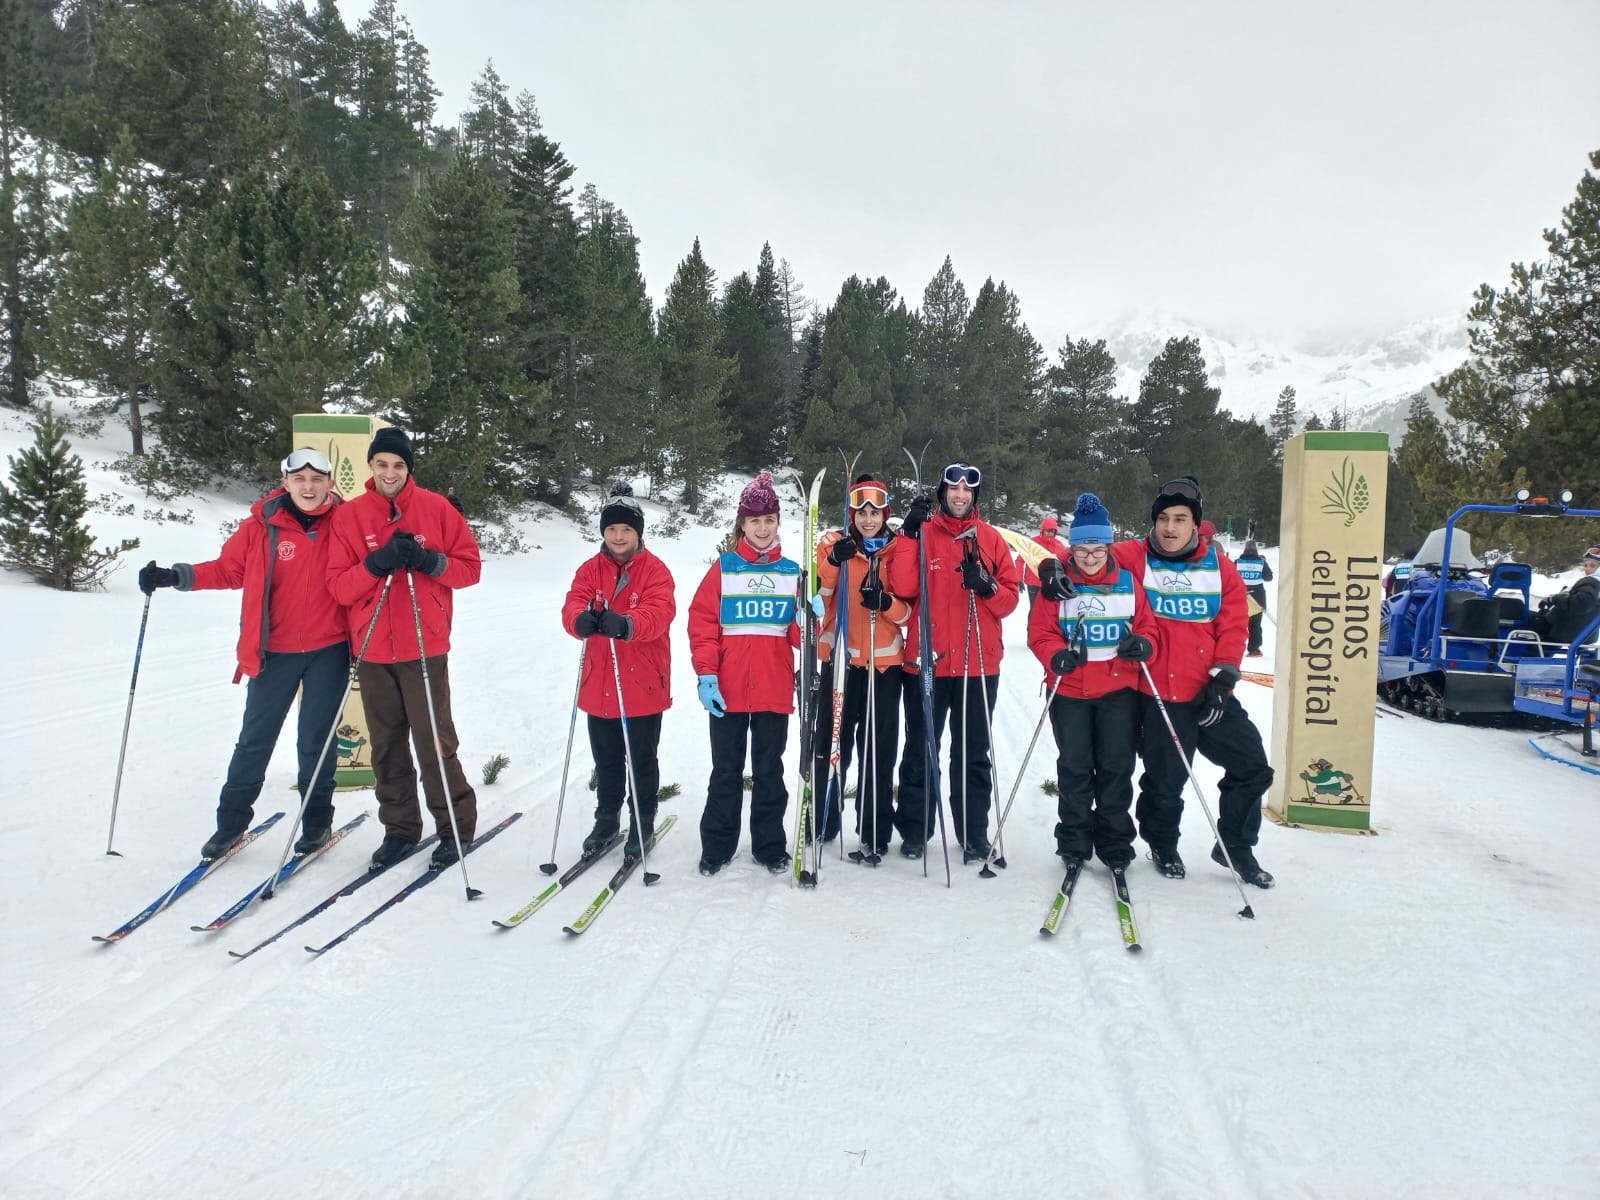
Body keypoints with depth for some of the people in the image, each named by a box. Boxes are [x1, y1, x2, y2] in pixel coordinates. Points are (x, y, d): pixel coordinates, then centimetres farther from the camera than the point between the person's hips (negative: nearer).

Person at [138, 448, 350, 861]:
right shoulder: (261, 526, -4)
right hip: (273, 652, 1)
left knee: (316, 741, 7)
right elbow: (227, 570, 5)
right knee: (256, 738, 8)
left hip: (328, 651, 0)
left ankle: (317, 823, 21)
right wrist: (175, 576, -5)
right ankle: (231, 822, 22)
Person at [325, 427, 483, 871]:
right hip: (373, 651, 3)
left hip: (425, 648, -2)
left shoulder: (436, 508, 1)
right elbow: (339, 586, 0)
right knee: (386, 746, 10)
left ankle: (456, 828, 12)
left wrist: (430, 561, -16)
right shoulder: (349, 516, 4)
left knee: (434, 741, -2)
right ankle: (400, 828, 24)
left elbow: (470, 566, 2)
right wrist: (376, 564, -17)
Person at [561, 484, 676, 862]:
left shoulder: (655, 570, -6)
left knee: (642, 760, 9)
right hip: (599, 684, 3)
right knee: (606, 759, 17)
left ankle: (643, 824, 25)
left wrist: (626, 624, -43)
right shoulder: (590, 569, 5)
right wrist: (581, 619, -36)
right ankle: (606, 818, 35)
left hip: (644, 685, -3)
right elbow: (572, 606, -10)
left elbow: (660, 612, -22)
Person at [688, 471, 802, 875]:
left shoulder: (791, 572, 7)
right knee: (726, 771, 7)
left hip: (775, 691, 2)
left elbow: (797, 634, 5)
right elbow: (702, 623, -4)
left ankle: (769, 845, 22)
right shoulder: (724, 568, 1)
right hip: (728, 690, -1)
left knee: (769, 770, 11)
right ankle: (717, 846, 20)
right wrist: (706, 675, -11)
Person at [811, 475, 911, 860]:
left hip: (885, 663, 1)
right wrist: (833, 561, -25)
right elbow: (816, 597, -10)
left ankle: (875, 833, 15)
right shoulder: (834, 544, 2)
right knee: (832, 744, 5)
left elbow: (910, 612, 4)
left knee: (879, 752, 4)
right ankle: (822, 824, 21)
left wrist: (887, 603, -16)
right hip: (840, 659, 0)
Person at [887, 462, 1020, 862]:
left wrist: (987, 588, -14)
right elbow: (903, 587, -12)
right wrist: (909, 534, -19)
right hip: (929, 660, -1)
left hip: (979, 664, 1)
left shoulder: (991, 539, 8)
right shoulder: (923, 533, 2)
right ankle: (916, 829, 21)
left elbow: (1010, 600, 7)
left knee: (973, 755, 8)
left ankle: (974, 835, 17)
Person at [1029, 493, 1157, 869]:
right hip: (1069, 691, -1)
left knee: (1116, 767, 7)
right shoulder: (1058, 584, -3)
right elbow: (1040, 633, -5)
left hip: (1118, 691, 1)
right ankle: (1074, 843, 20)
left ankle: (1115, 844, 20)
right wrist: (1056, 656, -24)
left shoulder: (1128, 583, 2)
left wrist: (1142, 645, -16)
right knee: (1074, 768, 6)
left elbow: (1147, 627, 7)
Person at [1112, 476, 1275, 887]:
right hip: (1158, 695, -3)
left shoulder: (1220, 568, 5)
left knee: (1252, 767, 8)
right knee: (1165, 779, 6)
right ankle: (1163, 845, 33)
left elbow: (1233, 627, 3)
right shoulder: (1132, 559, -2)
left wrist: (1222, 678, -5)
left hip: (1211, 695, 3)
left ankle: (1236, 846, 30)